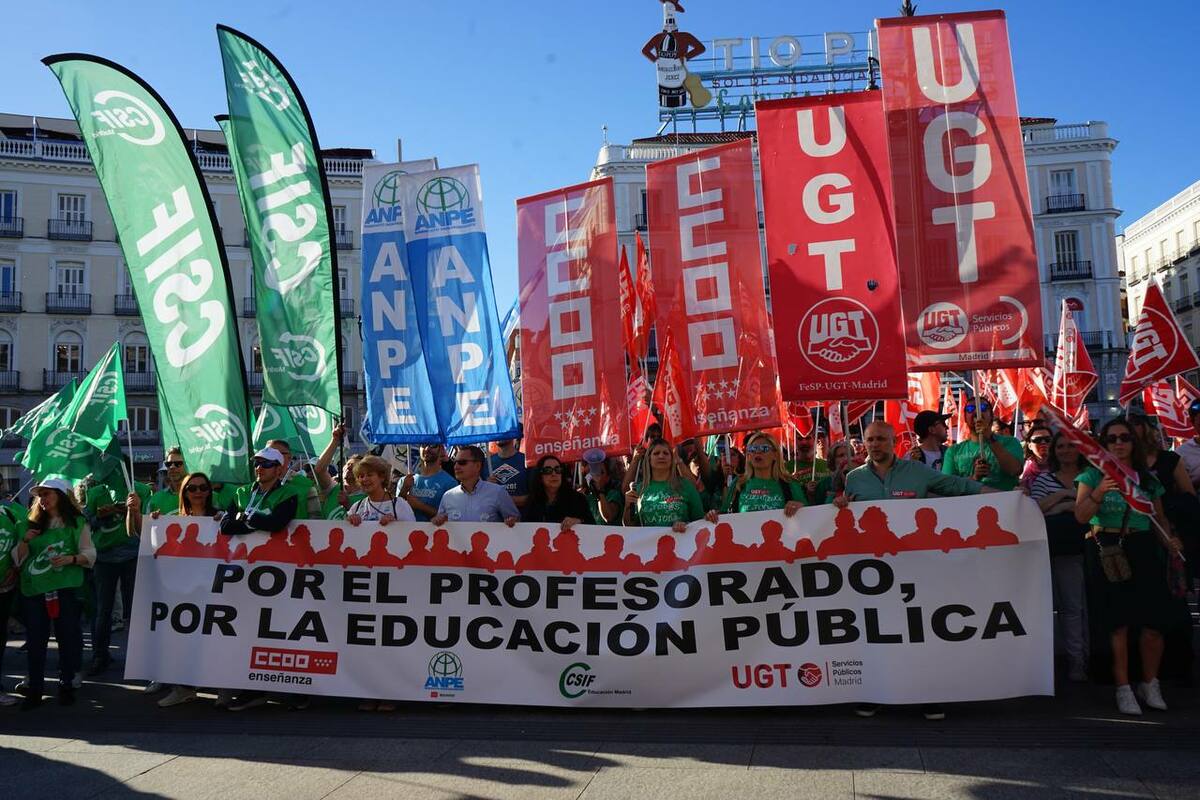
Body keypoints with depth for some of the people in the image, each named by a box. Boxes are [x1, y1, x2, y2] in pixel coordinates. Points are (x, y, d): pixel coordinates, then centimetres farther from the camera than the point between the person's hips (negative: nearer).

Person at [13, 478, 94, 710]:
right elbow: (18, 559, 14)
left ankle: (66, 685, 14)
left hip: (65, 588, -3)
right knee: (35, 639, 5)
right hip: (33, 588, 3)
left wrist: (71, 559, -18)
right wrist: (25, 541, -4)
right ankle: (34, 689, 13)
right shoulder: (34, 523, 15)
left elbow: (89, 553, -1)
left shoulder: (77, 523, 4)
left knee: (68, 635, 1)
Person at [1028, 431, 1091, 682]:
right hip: (1063, 550, -1)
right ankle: (1075, 659, 7)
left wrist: (1063, 505, -10)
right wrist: (1061, 494, -9)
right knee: (1071, 606, 2)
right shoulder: (1044, 478, 10)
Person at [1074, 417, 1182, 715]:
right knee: (1118, 623, -3)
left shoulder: (1148, 479, 12)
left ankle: (1150, 684, 18)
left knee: (1153, 622, -2)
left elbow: (1160, 516, 18)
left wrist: (1170, 537, -1)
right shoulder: (1093, 475, 3)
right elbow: (1080, 515, -6)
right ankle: (1123, 688, 8)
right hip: (1107, 552, -3)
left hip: (1144, 549, 3)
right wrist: (1098, 493, -23)